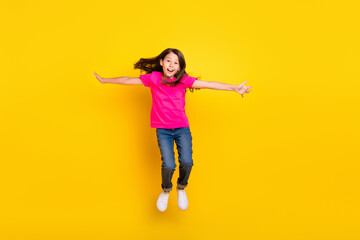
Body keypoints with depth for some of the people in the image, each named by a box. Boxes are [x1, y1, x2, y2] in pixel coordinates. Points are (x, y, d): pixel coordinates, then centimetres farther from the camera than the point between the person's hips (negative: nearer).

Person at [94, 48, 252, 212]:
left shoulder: (183, 80, -4)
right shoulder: (153, 78, -2)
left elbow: (208, 84, -9)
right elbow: (128, 81, 7)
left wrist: (235, 88, -13)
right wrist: (104, 80, 14)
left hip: (182, 128, 1)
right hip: (162, 129, 0)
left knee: (186, 162, -14)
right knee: (168, 165, -14)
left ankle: (181, 188, 20)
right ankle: (166, 190, 21)